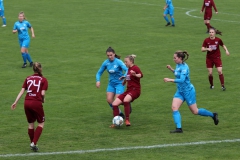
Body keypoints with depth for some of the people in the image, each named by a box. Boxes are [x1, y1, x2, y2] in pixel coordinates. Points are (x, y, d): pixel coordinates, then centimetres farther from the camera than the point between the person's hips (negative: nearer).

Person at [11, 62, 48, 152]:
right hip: (37, 103, -4)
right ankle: (34, 143, -4)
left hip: (27, 102, 4)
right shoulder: (43, 80, 2)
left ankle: (32, 143, 23)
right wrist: (43, 100, 13)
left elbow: (22, 91, 6)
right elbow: (42, 93, -7)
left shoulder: (28, 79, 13)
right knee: (41, 123, 10)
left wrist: (15, 102, 6)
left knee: (31, 124, 18)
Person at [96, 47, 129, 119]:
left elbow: (127, 70, -26)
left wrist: (124, 77, -46)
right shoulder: (106, 63, -2)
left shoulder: (118, 62, -17)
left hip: (119, 83, -5)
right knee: (109, 100, -6)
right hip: (111, 83, 5)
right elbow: (99, 72, 8)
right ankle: (120, 114, 12)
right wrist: (98, 80, -10)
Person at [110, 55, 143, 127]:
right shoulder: (129, 69, 16)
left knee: (126, 100, -38)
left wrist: (135, 75, -49)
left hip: (135, 90, -9)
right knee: (115, 104, -3)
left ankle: (127, 120, -29)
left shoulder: (135, 68, -9)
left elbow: (141, 75, -31)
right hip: (128, 90, 9)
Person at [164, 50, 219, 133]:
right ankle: (179, 128, -12)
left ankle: (213, 115, 26)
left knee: (195, 111, 5)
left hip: (188, 91, -8)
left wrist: (170, 80, -33)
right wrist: (171, 69, 8)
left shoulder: (184, 67, -23)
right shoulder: (178, 65, 3)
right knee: (174, 108, -11)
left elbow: (181, 80, -32)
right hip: (180, 91, 8)